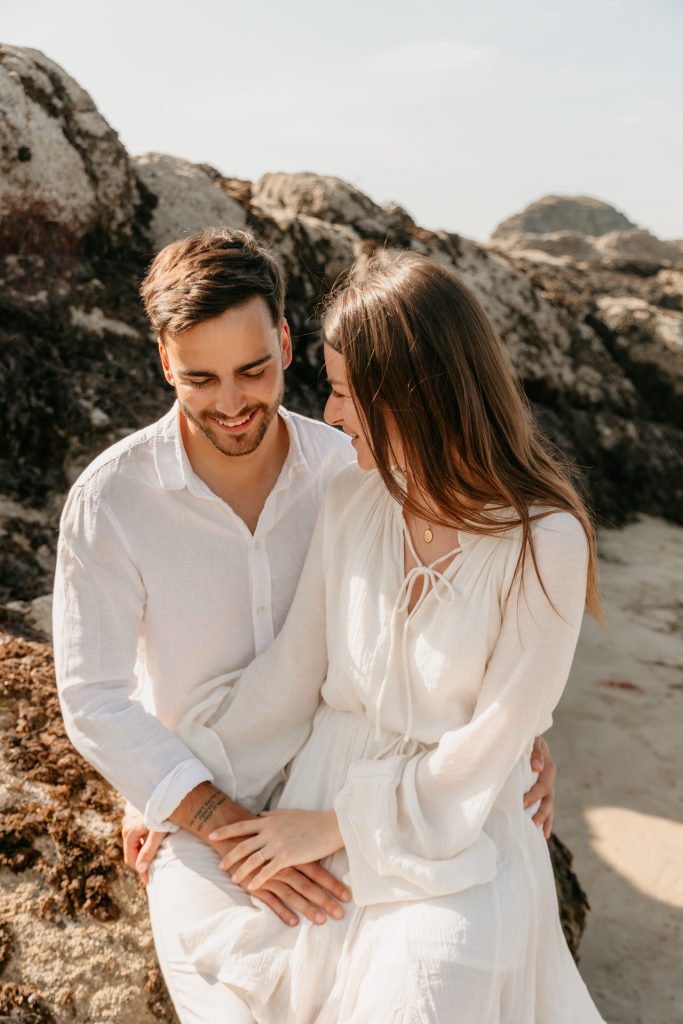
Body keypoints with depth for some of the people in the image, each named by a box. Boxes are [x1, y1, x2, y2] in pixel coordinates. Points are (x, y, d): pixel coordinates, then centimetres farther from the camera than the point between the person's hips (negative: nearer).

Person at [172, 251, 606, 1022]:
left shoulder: (544, 544, -19)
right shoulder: (352, 500, -7)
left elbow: (482, 754, -14)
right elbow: (294, 669, 1)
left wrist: (335, 825, -10)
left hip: (456, 837, -3)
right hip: (332, 780, 4)